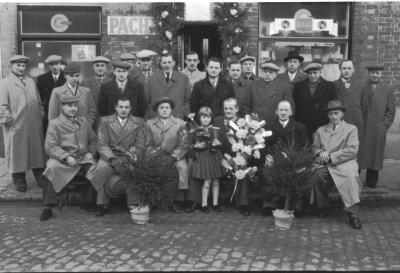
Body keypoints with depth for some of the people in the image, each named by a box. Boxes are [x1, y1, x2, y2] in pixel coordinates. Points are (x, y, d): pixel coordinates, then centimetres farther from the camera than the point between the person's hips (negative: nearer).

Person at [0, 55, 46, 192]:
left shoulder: (31, 81, 15)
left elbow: (38, 101, 17)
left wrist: (41, 115, 10)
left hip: (34, 126, 5)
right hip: (16, 127, -4)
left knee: (37, 151, 11)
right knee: (17, 153, 5)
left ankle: (41, 179, 22)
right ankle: (19, 181, 17)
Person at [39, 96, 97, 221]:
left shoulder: (83, 121, 16)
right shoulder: (54, 123, 2)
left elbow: (93, 139, 22)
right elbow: (50, 146, -6)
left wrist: (91, 152, 3)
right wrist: (66, 157, -18)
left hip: (83, 158, 3)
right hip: (61, 159, -3)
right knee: (52, 168, -33)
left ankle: (91, 201, -8)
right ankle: (48, 207, -22)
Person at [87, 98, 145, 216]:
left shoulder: (139, 122, 11)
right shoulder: (105, 121, 10)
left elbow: (140, 145, 6)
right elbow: (102, 144, 0)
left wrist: (130, 153, -14)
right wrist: (114, 159, -16)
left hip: (128, 158, 0)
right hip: (109, 157, 0)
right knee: (101, 172, -32)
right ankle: (102, 203, -16)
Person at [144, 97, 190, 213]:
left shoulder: (180, 123, 5)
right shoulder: (149, 124, 9)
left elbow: (183, 145, 0)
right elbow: (148, 144, 6)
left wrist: (172, 157, -15)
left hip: (175, 157, 0)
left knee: (182, 167, -30)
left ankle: (176, 201, -18)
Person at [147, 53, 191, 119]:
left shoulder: (183, 78, 7)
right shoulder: (153, 78, 8)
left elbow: (188, 100, 9)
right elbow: (147, 101, 9)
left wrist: (184, 113, -3)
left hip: (177, 119, 0)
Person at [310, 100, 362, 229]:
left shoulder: (351, 129, 12)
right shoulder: (320, 130, 24)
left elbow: (352, 150, -2)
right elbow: (314, 148, 19)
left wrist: (331, 157, -10)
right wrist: (320, 153, -7)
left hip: (344, 164, -2)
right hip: (325, 165, 2)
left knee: (351, 177, -35)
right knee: (317, 175, -32)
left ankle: (353, 214, -27)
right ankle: (322, 207, -10)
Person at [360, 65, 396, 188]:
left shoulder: (388, 89, 6)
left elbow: (391, 110, 7)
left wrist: (385, 125, -1)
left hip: (378, 129, 1)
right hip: (362, 127, -1)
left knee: (375, 154, 6)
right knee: (360, 154, 0)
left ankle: (372, 180, 18)